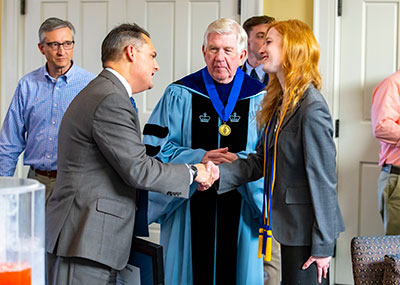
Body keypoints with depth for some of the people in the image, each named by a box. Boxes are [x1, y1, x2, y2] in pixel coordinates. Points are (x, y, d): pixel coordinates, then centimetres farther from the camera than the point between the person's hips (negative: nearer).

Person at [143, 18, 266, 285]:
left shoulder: (260, 98, 4)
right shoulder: (179, 95, 3)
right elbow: (155, 148, -2)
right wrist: (200, 158, -15)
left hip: (241, 211, 1)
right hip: (191, 208, 0)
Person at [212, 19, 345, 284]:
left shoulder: (312, 107, -18)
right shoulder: (279, 103, 11)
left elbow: (324, 178, -18)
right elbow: (261, 161, 12)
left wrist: (323, 244, -16)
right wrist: (219, 174, -3)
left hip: (307, 229, -9)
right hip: (289, 223, 9)